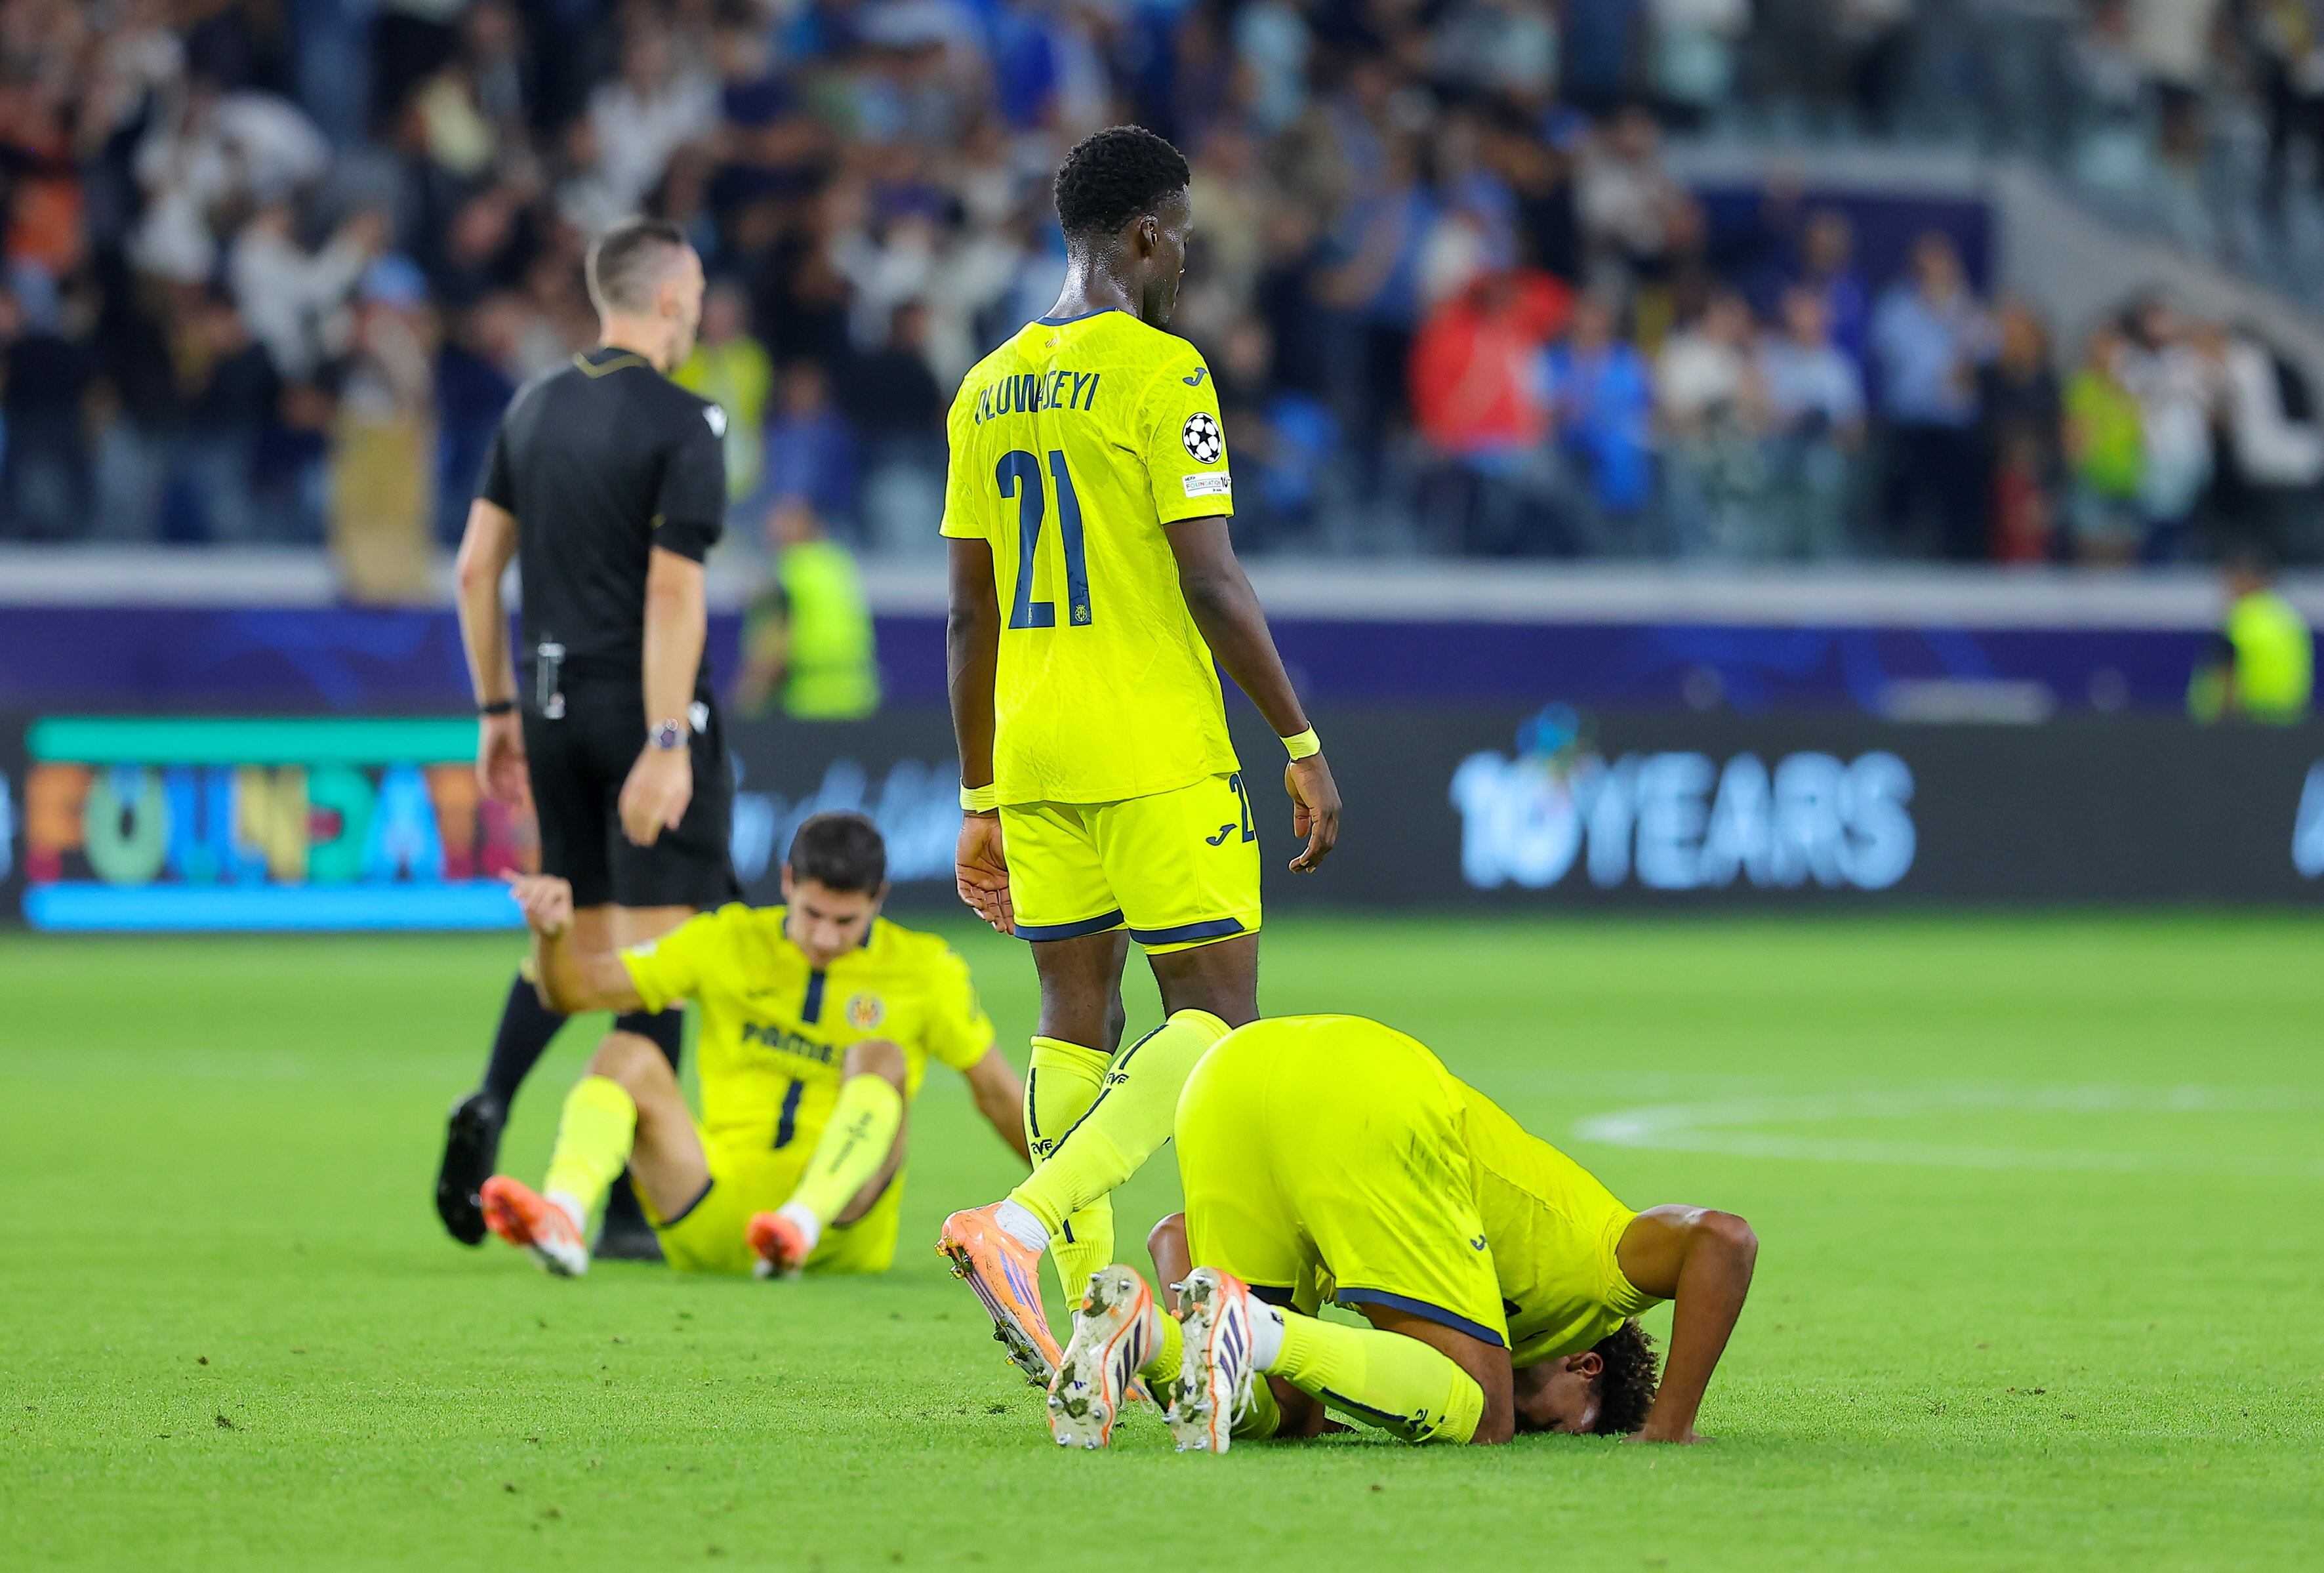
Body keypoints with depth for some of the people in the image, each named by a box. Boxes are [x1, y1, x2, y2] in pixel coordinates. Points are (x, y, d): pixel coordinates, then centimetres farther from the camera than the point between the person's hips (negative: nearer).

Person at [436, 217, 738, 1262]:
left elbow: (476, 565, 11)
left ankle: (490, 1106, -6)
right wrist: (668, 746, -19)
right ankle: (628, 1208, -3)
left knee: (577, 937, 18)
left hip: (554, 706, 7)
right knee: (655, 954, -2)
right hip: (643, 708, -7)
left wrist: (497, 709, 18)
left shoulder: (534, 409, 9)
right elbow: (673, 591, -17)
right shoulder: (682, 425, -11)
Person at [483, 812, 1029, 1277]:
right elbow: (578, 988, 6)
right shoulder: (728, 941, 10)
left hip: (840, 1221, -1)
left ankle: (801, 1228, -48)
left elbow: (997, 1093, 13)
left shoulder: (924, 970, 7)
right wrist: (554, 933, -15)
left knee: (879, 1059, -25)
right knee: (626, 1057, -19)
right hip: (717, 1221, 1)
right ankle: (561, 1221, -47)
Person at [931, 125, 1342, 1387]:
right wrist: (1302, 743, -7)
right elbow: (1212, 584, -14)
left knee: (1077, 1021, 10)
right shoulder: (1162, 372, -9)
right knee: (1214, 1017, -3)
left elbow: (970, 612, 15)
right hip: (1157, 753, -7)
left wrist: (978, 802, 20)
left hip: (1031, 757, 7)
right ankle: (1021, 1225, -21)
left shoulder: (989, 387, 12)